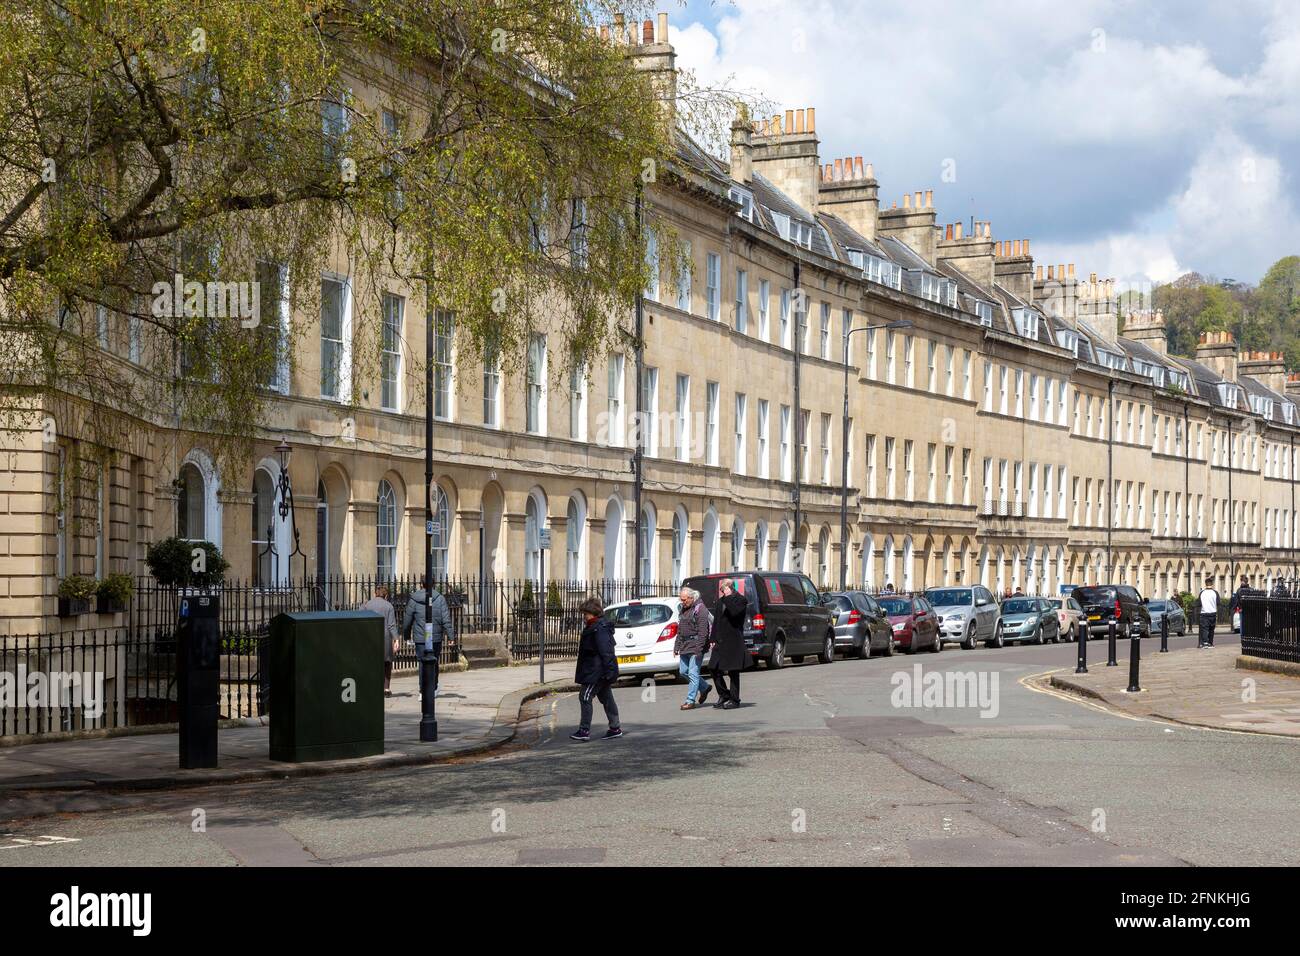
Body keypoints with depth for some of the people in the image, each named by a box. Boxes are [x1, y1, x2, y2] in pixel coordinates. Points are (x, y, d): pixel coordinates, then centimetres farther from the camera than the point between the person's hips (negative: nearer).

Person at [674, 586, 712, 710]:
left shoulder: (700, 610, -12)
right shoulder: (684, 610, 16)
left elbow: (702, 631, -19)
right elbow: (680, 630, 22)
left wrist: (698, 649, -24)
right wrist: (676, 646, 18)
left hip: (695, 646, -9)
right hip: (685, 646, 9)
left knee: (693, 673, -8)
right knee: (683, 671, 11)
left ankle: (690, 701, -6)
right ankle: (705, 687, 28)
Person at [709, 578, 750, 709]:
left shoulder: (741, 600, -7)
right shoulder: (721, 601, 14)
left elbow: (734, 612, -27)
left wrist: (728, 597, -22)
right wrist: (713, 639, 11)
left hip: (734, 642, -7)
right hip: (720, 642, 7)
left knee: (733, 672, 0)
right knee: (715, 670, 7)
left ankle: (734, 700, 9)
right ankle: (724, 695, 22)